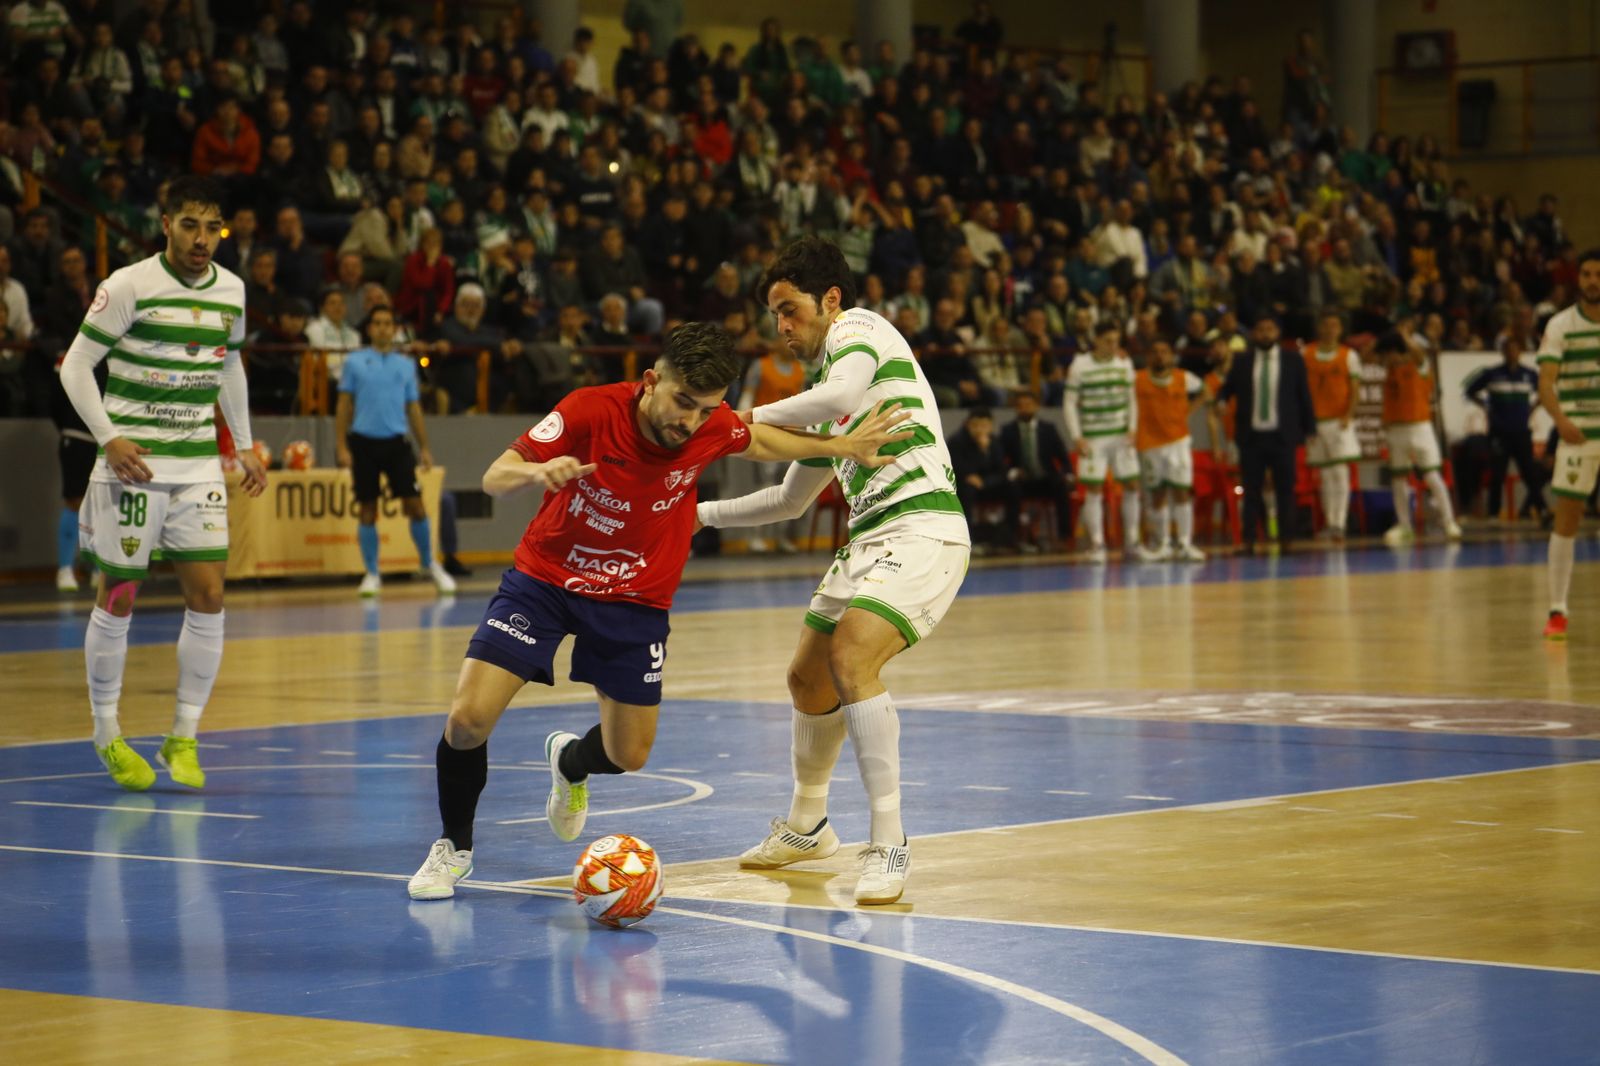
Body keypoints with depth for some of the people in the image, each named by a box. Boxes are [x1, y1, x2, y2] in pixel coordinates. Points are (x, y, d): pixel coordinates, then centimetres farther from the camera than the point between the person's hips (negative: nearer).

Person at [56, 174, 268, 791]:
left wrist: (245, 445, 21)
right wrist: (109, 438, -16)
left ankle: (183, 738, 8)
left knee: (208, 597, -3)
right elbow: (76, 366, -7)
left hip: (198, 463, 4)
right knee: (117, 597, 1)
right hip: (133, 461, -4)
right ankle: (107, 735, 17)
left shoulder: (231, 290, 7)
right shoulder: (129, 286, -10)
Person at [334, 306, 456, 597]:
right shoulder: (355, 362, 4)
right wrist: (342, 447, -3)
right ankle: (371, 574, 12)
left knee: (415, 505, -6)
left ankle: (430, 564, 11)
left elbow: (414, 408, 13)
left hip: (396, 442, 1)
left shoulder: (406, 364, 10)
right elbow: (344, 406, 4)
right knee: (367, 510, 3)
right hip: (364, 443, -1)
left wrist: (424, 447, 6)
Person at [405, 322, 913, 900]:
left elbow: (758, 442, 10)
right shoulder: (591, 411, -25)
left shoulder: (713, 426, -15)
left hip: (635, 600, 3)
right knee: (467, 719, -16)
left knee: (628, 755, 5)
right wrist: (536, 471, -44)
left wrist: (842, 447, 8)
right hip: (543, 578, -3)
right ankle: (453, 847, 11)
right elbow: (493, 477, -23)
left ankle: (570, 762, 43)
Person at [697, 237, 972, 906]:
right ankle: (806, 827, 38)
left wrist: (748, 418, -14)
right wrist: (701, 513, 28)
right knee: (808, 680, 16)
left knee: (852, 660, -26)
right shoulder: (828, 392, 24)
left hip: (921, 529, -10)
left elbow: (841, 396, -25)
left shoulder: (860, 328, -2)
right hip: (870, 538, 10)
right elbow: (791, 500, 33)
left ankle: (888, 845, -21)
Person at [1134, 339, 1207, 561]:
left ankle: (1185, 544, -1)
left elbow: (1201, 392, 18)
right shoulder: (1137, 380, -6)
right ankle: (1163, 544, 18)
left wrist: (1188, 413, 6)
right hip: (1149, 443, 0)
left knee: (1182, 491, -6)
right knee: (1158, 495, 7)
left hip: (1178, 440, 0)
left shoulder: (1184, 379, -1)